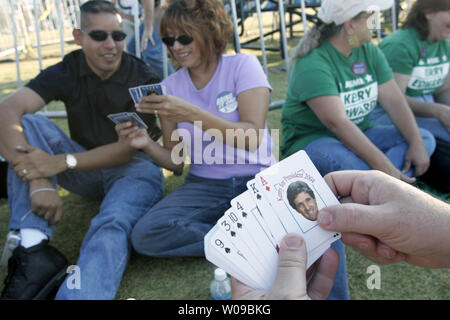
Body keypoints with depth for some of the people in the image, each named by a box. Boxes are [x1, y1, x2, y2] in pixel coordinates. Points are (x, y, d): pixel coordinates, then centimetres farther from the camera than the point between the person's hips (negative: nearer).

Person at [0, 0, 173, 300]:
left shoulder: (145, 80, -11)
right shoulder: (66, 72, -4)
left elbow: (128, 148, -16)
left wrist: (62, 162, -31)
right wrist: (38, 181, -38)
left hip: (134, 167, -3)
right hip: (85, 168, 4)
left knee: (113, 225, -36)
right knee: (27, 124, -20)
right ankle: (34, 250, -29)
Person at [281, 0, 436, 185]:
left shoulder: (370, 51, 5)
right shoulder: (312, 65, -20)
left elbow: (393, 101, 0)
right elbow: (337, 122, -30)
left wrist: (417, 144, -14)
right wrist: (384, 166, -33)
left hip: (359, 135, 8)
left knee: (424, 138, -9)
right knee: (355, 165, -39)